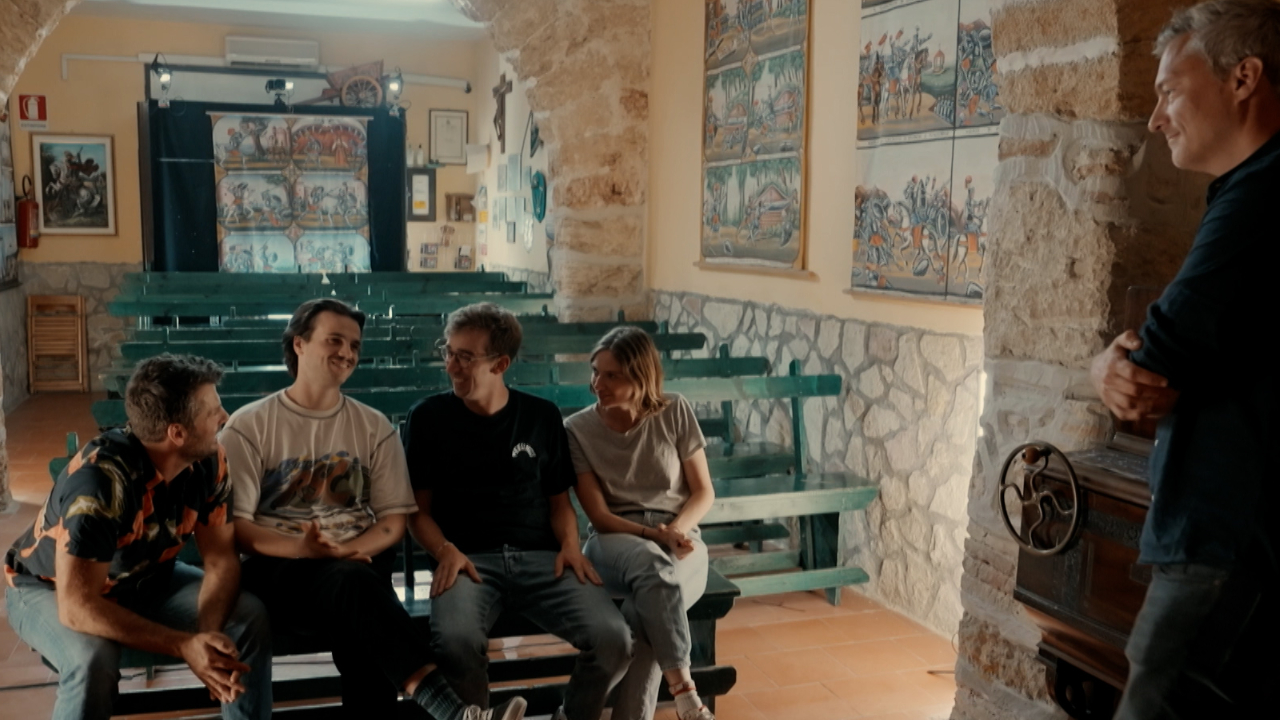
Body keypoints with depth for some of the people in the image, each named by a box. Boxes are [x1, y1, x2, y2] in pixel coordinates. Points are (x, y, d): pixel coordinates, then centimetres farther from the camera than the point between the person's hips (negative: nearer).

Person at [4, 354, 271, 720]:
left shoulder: (208, 460, -19)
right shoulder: (100, 478, -36)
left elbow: (221, 558, -13)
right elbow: (76, 607, -38)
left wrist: (207, 631, -32)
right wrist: (184, 646, -42)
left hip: (144, 579, 5)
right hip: (50, 588, -5)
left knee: (249, 618, -17)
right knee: (93, 658, -36)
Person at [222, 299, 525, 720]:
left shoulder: (374, 427, 13)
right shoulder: (249, 425, 5)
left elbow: (394, 520, 9)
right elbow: (234, 525, -3)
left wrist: (348, 549, -13)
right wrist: (303, 548, -21)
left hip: (357, 566, 3)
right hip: (280, 570, -3)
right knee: (354, 582, -38)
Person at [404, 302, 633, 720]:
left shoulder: (542, 417, 12)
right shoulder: (429, 418, 7)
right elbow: (419, 507, 8)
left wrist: (569, 544, -3)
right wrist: (445, 551, -11)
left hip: (542, 559, 2)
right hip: (469, 561, -1)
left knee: (613, 637, -23)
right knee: (455, 640, -36)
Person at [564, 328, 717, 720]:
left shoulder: (676, 413, 1)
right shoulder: (577, 430, -1)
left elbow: (704, 492, 5)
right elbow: (599, 515, -4)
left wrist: (675, 530, -14)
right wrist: (652, 534, -19)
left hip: (680, 540, 1)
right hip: (616, 542, -1)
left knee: (644, 610, -35)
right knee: (652, 565, -39)